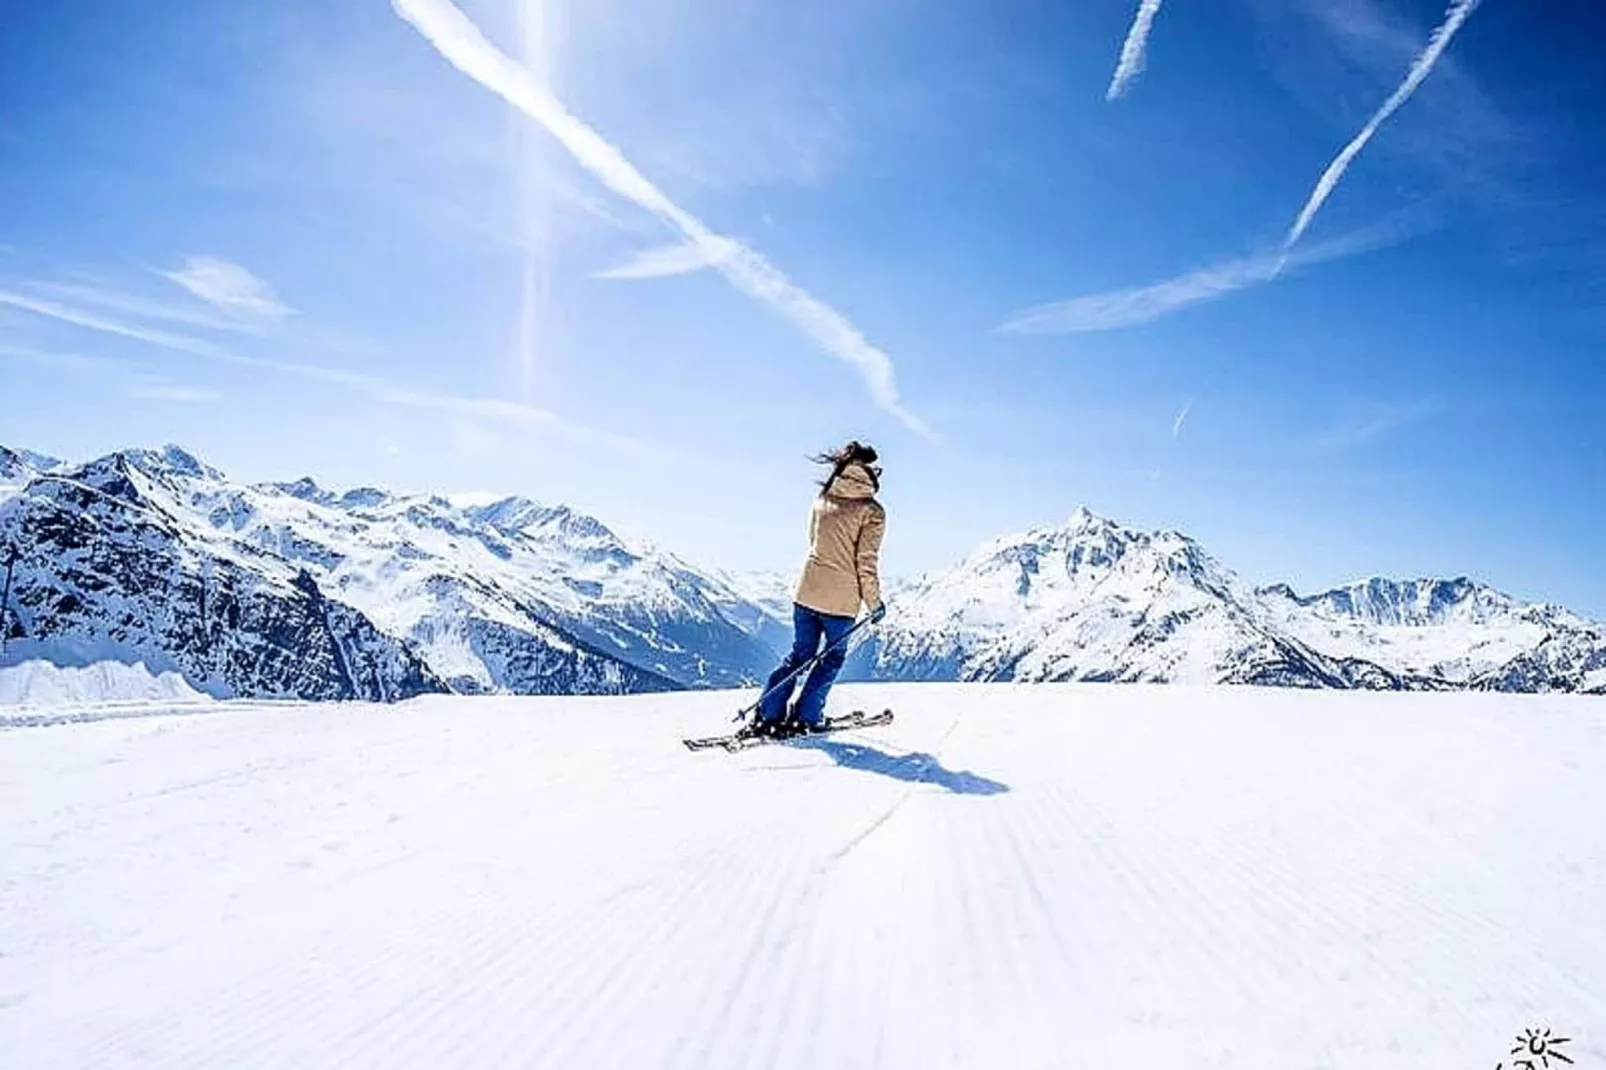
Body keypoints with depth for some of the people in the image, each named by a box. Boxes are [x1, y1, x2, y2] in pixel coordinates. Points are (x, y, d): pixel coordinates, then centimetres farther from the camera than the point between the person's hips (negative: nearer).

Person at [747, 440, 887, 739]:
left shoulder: (821, 500, 6)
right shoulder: (871, 511, -9)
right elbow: (867, 562, -11)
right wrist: (874, 602, -2)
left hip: (806, 591, 5)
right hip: (841, 599, -5)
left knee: (800, 654, 16)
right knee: (833, 657, 16)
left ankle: (766, 715, 12)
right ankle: (804, 717, 14)